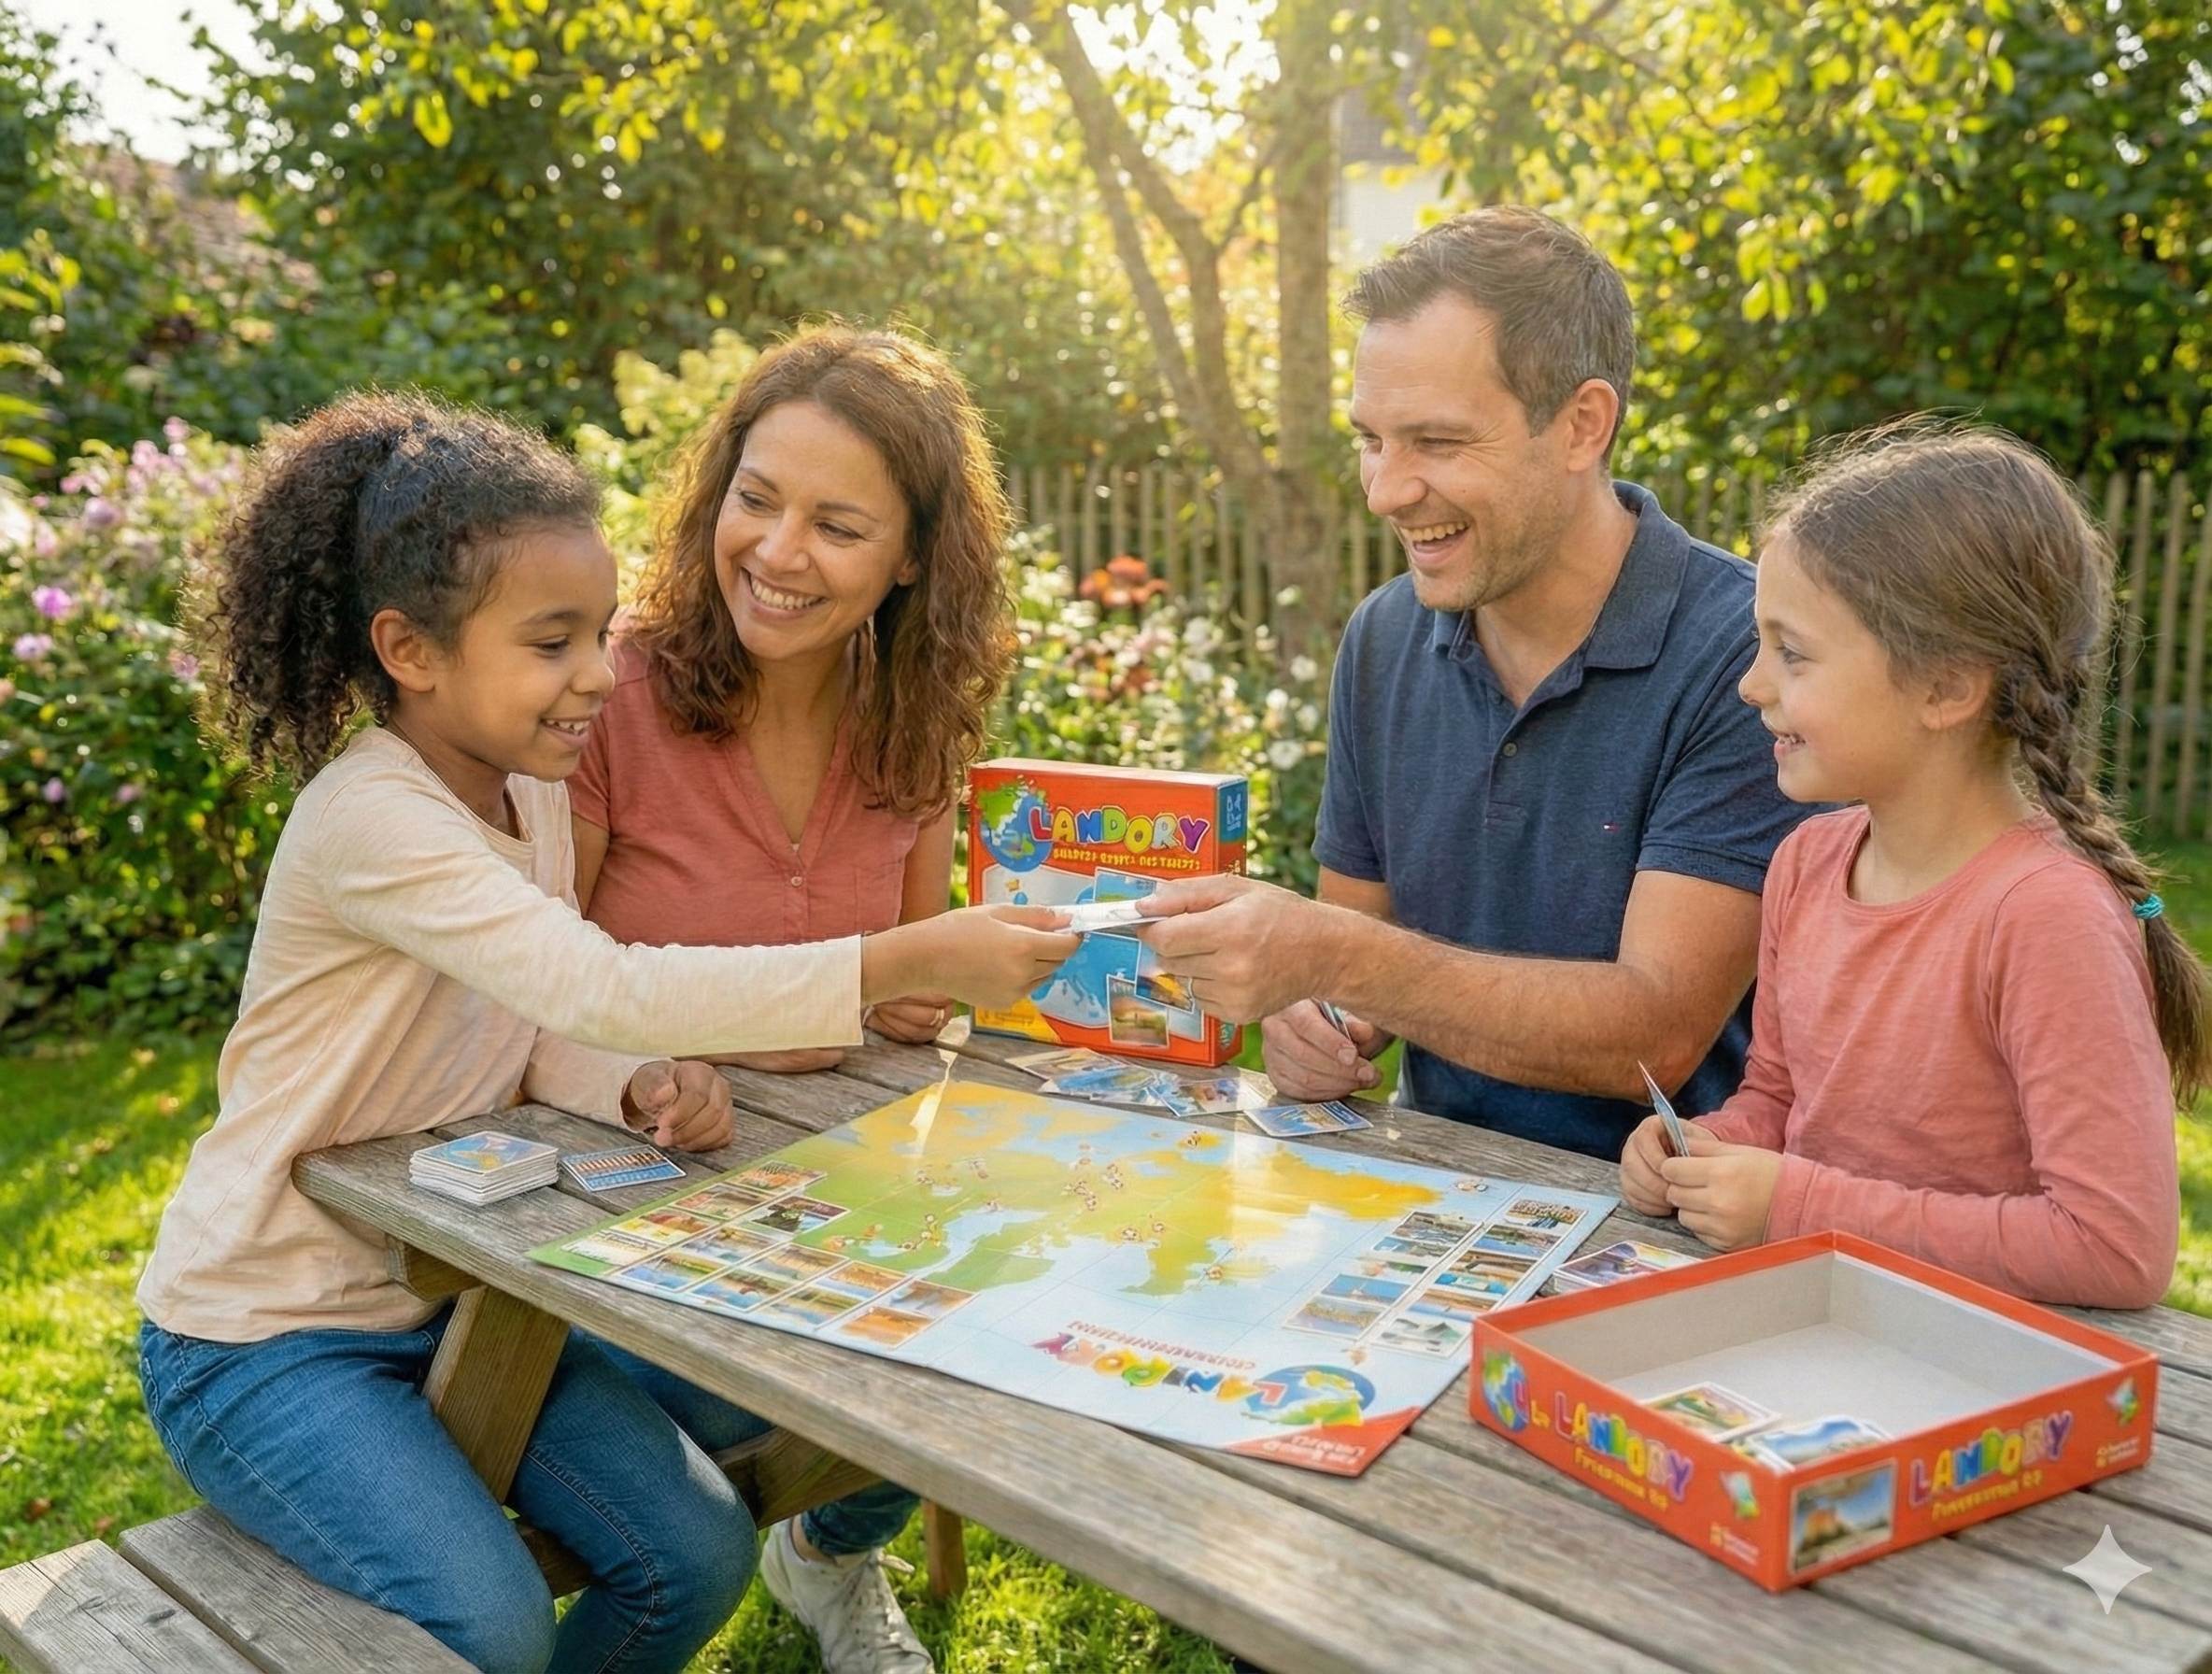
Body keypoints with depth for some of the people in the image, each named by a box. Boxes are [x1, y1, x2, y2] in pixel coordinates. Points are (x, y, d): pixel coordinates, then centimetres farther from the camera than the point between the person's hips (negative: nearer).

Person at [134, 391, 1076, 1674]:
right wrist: (909, 961, -39)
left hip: (449, 1296, 7)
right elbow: (606, 991, -38)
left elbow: (550, 1033, 1)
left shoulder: (534, 794, 1)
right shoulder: (372, 820, -27)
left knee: (699, 1558, -4)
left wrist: (645, 1088, -22)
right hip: (269, 1336, -7)